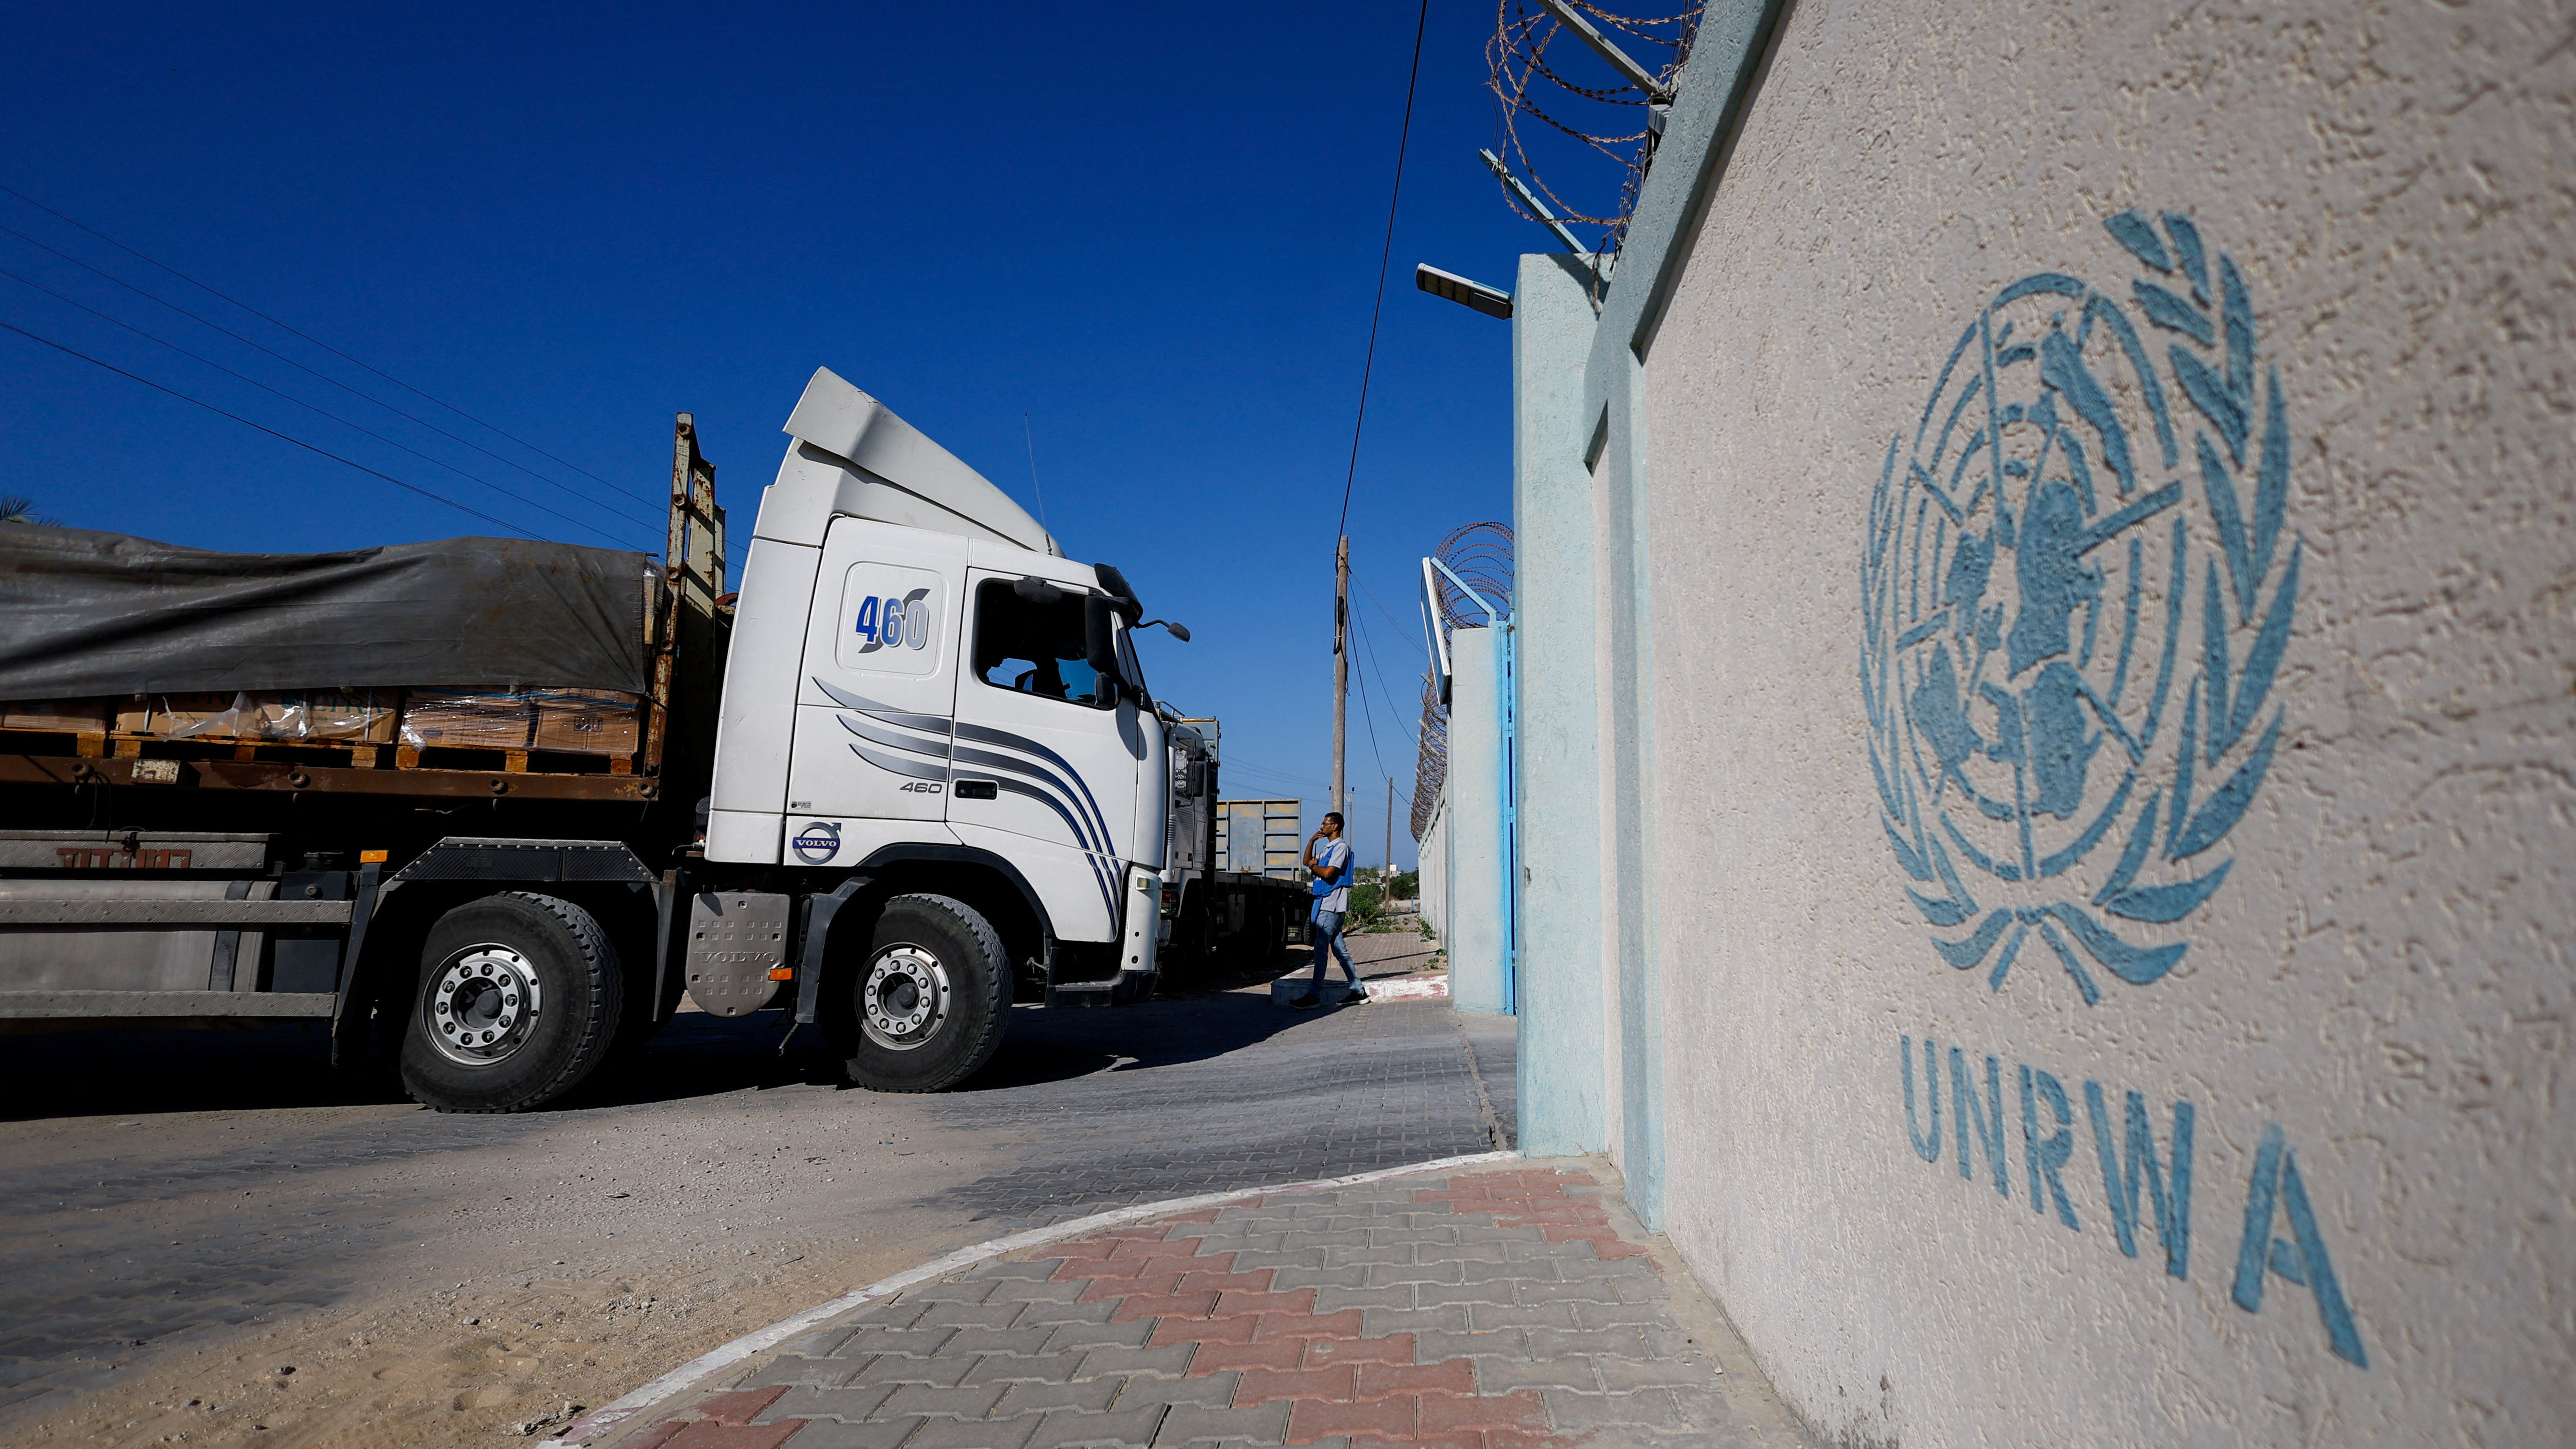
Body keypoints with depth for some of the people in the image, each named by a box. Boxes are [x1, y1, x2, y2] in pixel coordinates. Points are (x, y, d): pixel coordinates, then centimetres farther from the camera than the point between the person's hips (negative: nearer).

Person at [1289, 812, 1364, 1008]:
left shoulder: (1341, 847, -10)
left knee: (1320, 950, -9)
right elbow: (1307, 861, 24)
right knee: (1339, 949, 9)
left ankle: (1314, 996, -7)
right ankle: (1358, 992, 12)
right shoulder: (1327, 848, 20)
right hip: (1326, 903, 10)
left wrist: (1315, 866, -1)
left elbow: (1327, 873, -20)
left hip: (1332, 905, -10)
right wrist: (1312, 840, 12)